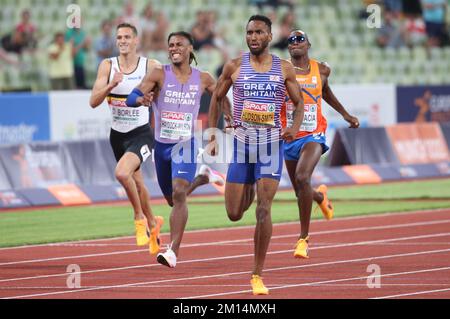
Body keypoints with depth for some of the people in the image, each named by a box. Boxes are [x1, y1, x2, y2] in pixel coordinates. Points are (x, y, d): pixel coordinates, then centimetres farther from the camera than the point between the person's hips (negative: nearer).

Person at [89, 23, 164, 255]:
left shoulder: (151, 67, -9)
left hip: (141, 133, -4)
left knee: (122, 173, -28)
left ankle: (140, 217, -6)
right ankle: (153, 223, 43)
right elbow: (94, 101, -11)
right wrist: (111, 85, -25)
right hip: (117, 134, 4)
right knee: (136, 183, 18)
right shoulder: (108, 66, -3)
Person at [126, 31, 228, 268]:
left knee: (178, 194, -22)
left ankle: (173, 252, -23)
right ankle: (200, 178, 52)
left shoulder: (203, 79, 0)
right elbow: (131, 98, -16)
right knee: (172, 199, 17)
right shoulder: (159, 75, -5)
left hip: (186, 144, -2)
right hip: (162, 145, 2)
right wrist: (140, 99, -40)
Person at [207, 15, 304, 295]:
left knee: (264, 209, -13)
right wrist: (212, 136, 8)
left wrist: (295, 127, -10)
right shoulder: (234, 67, 2)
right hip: (241, 144, 1)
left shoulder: (284, 69, 2)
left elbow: (299, 103, 9)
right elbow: (217, 98, 13)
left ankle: (258, 275, -6)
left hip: (271, 145, -1)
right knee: (234, 214, 2)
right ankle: (248, 191, 42)